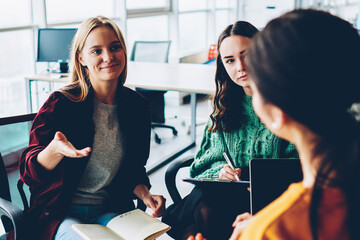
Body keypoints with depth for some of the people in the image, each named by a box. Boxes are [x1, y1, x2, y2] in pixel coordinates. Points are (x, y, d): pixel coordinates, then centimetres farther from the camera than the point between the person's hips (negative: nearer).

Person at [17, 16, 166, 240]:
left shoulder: (137, 106, 2)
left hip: (110, 210, 4)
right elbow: (29, 173, -12)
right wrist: (55, 150, -33)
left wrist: (145, 195, -7)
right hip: (61, 213, -3)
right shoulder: (61, 103, -11)